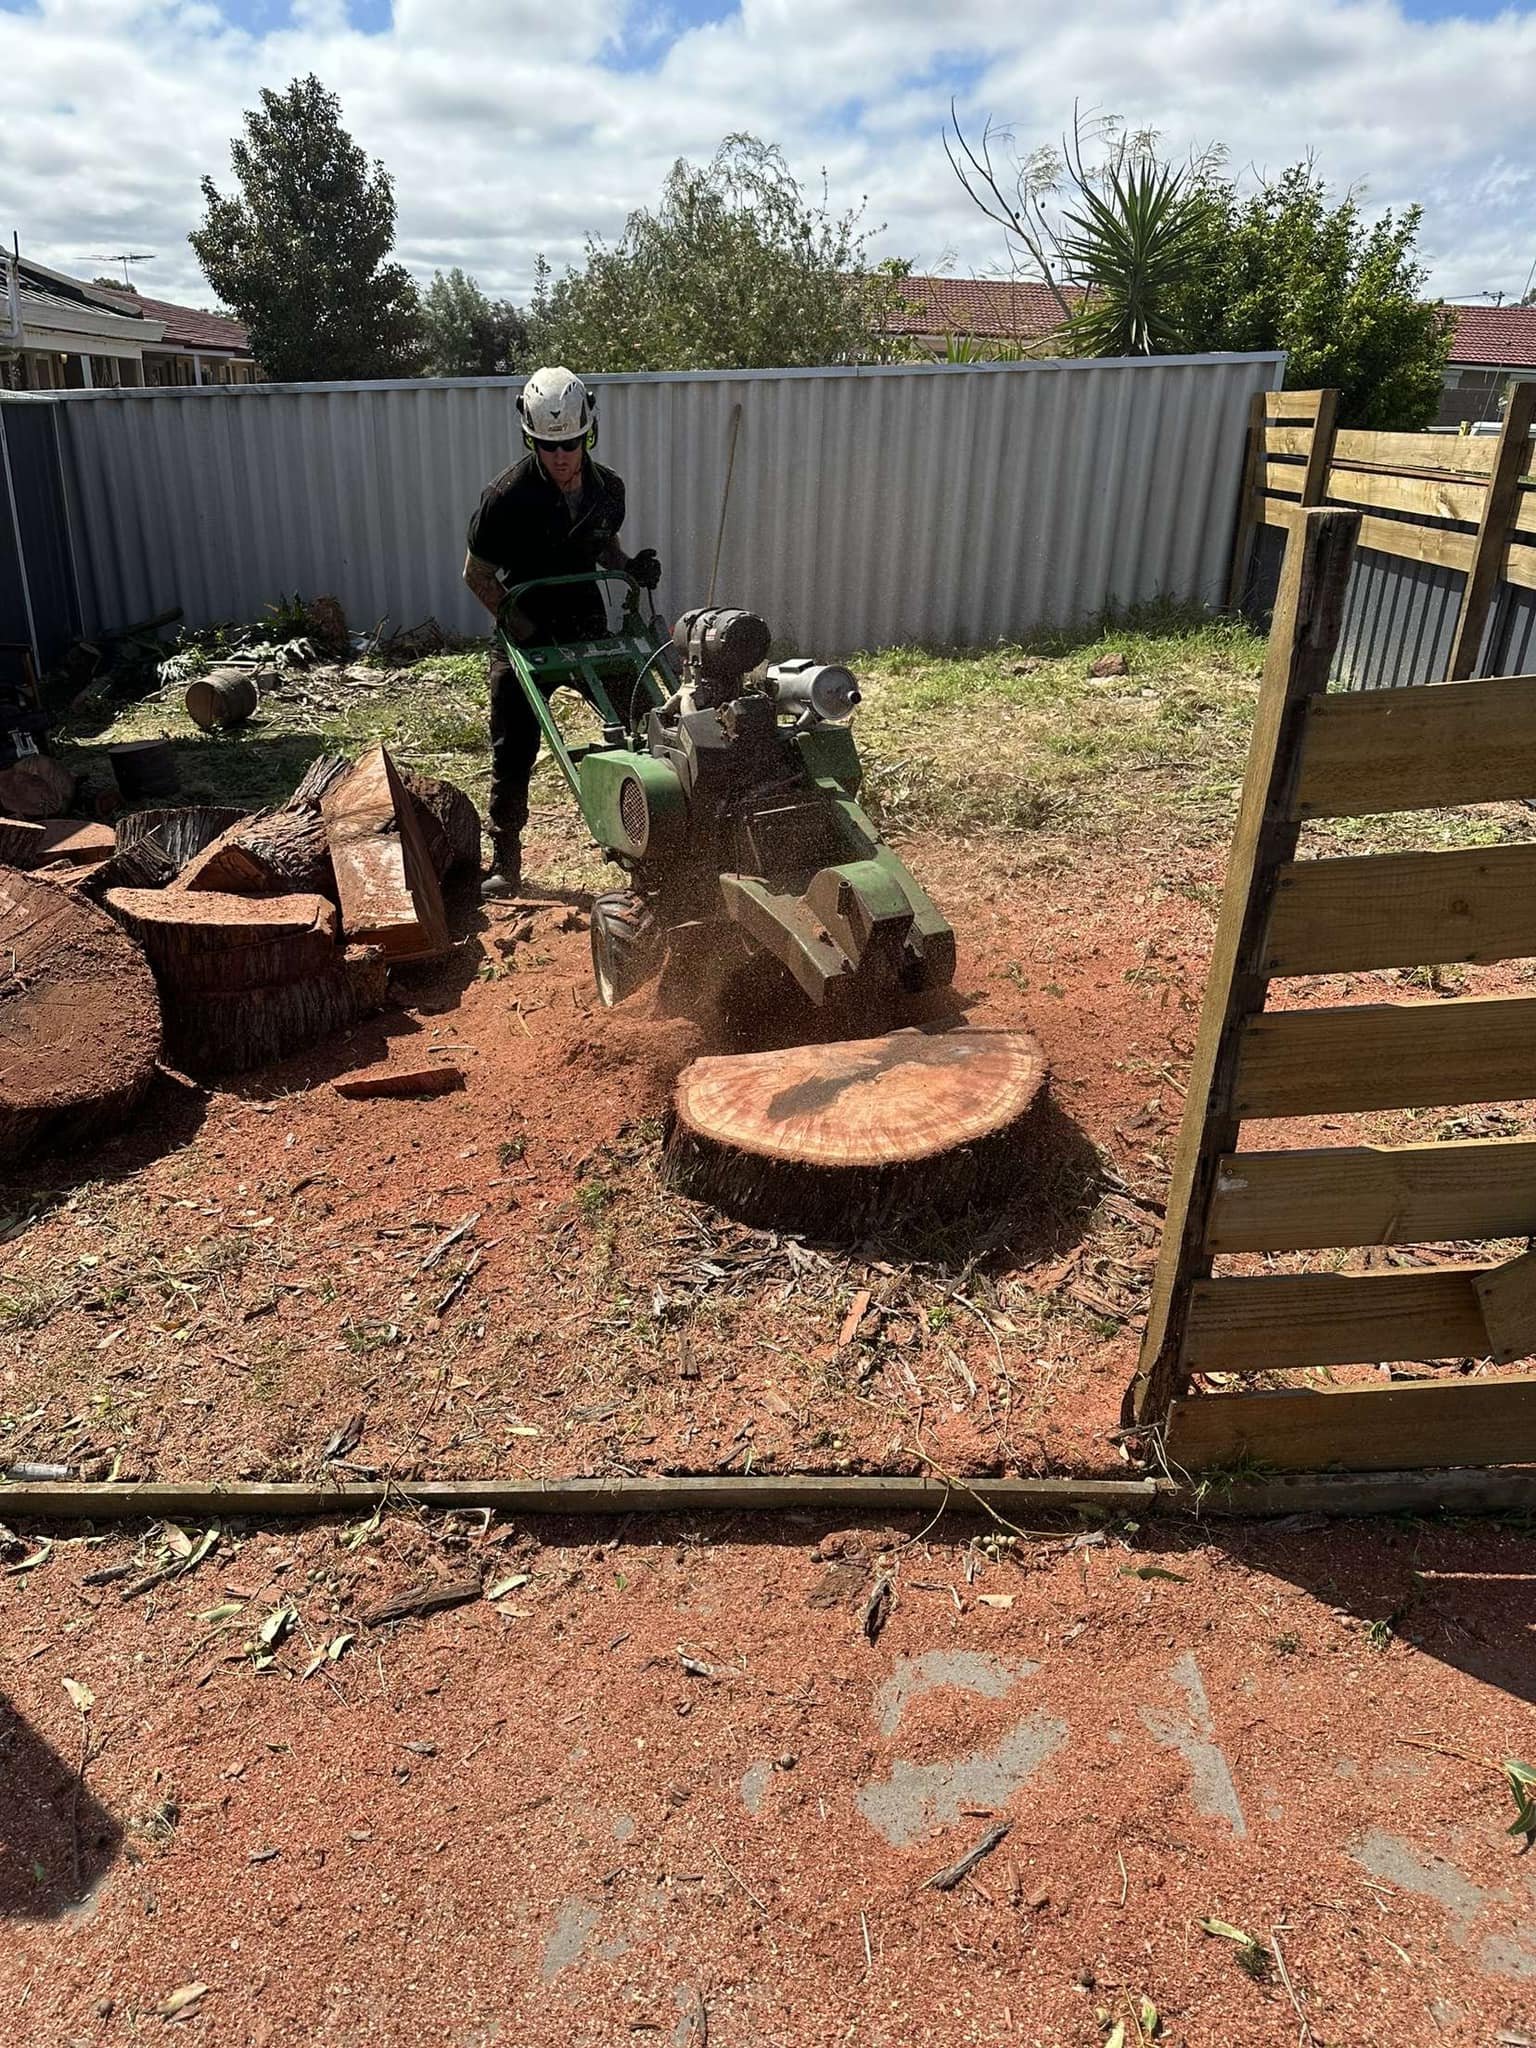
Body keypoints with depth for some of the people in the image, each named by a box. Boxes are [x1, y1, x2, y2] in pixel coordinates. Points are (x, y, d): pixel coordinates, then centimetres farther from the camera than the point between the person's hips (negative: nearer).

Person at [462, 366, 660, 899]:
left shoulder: (607, 488, -4)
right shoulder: (508, 496, -19)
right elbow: (477, 574, -10)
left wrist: (631, 568, -8)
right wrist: (526, 630, -19)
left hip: (587, 625, 4)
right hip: (524, 634, -4)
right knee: (514, 753, -2)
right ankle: (505, 864, 11)